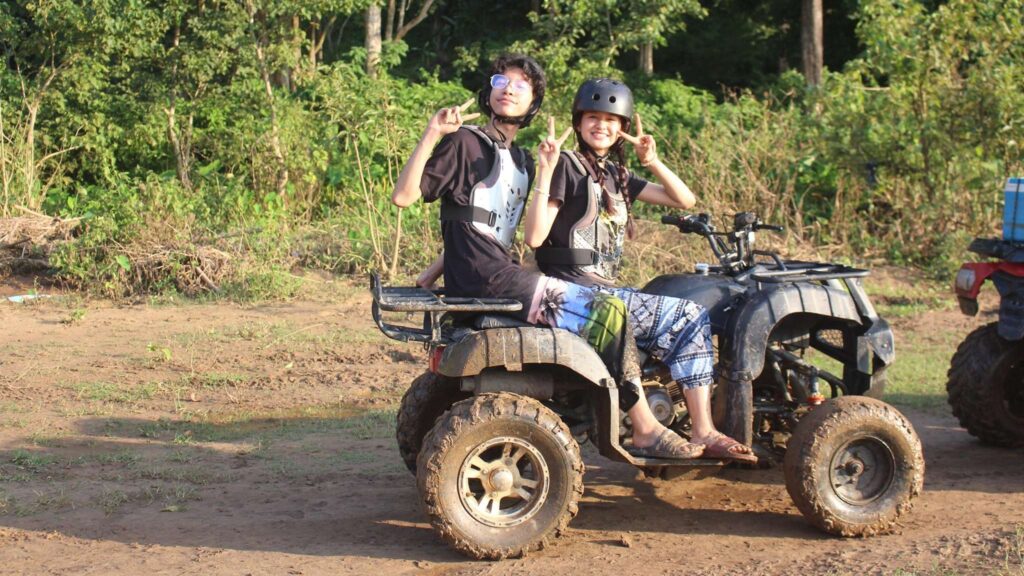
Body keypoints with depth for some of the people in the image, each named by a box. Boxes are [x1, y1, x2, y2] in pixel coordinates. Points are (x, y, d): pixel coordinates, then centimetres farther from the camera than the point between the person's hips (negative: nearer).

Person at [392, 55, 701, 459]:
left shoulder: (521, 161, 20)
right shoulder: (466, 143, -4)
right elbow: (403, 195, -15)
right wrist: (431, 135, -22)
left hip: (503, 272, 9)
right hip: (486, 280, -9)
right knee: (607, 312, -14)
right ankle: (645, 429, -7)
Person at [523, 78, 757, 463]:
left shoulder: (617, 175, 18)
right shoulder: (568, 166, -5)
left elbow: (684, 200, 14)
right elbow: (535, 237, -14)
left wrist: (652, 161, 0)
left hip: (604, 290, 8)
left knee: (691, 321, -2)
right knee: (688, 317, -12)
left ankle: (702, 432, -8)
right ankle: (702, 433, -9)